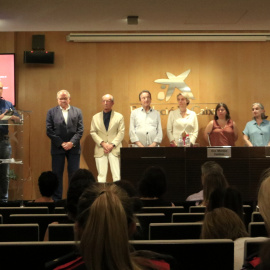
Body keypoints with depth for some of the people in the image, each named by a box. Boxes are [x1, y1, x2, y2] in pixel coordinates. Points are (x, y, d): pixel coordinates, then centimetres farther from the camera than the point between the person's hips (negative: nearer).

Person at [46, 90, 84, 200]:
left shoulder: (77, 111, 10)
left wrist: (72, 142, -12)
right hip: (58, 148, -1)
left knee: (74, 174, 1)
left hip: (73, 147, 1)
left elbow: (80, 130, 2)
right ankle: (57, 199, 9)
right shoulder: (51, 112, 6)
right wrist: (61, 143, -10)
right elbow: (49, 131, -1)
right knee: (57, 174, 2)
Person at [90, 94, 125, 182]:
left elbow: (121, 132, 2)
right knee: (101, 175, 0)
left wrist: (112, 144, -10)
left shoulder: (119, 116, 9)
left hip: (114, 150, -1)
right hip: (100, 150, 1)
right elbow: (93, 132, 7)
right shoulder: (95, 117, 14)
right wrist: (102, 143, -8)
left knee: (117, 175, -5)